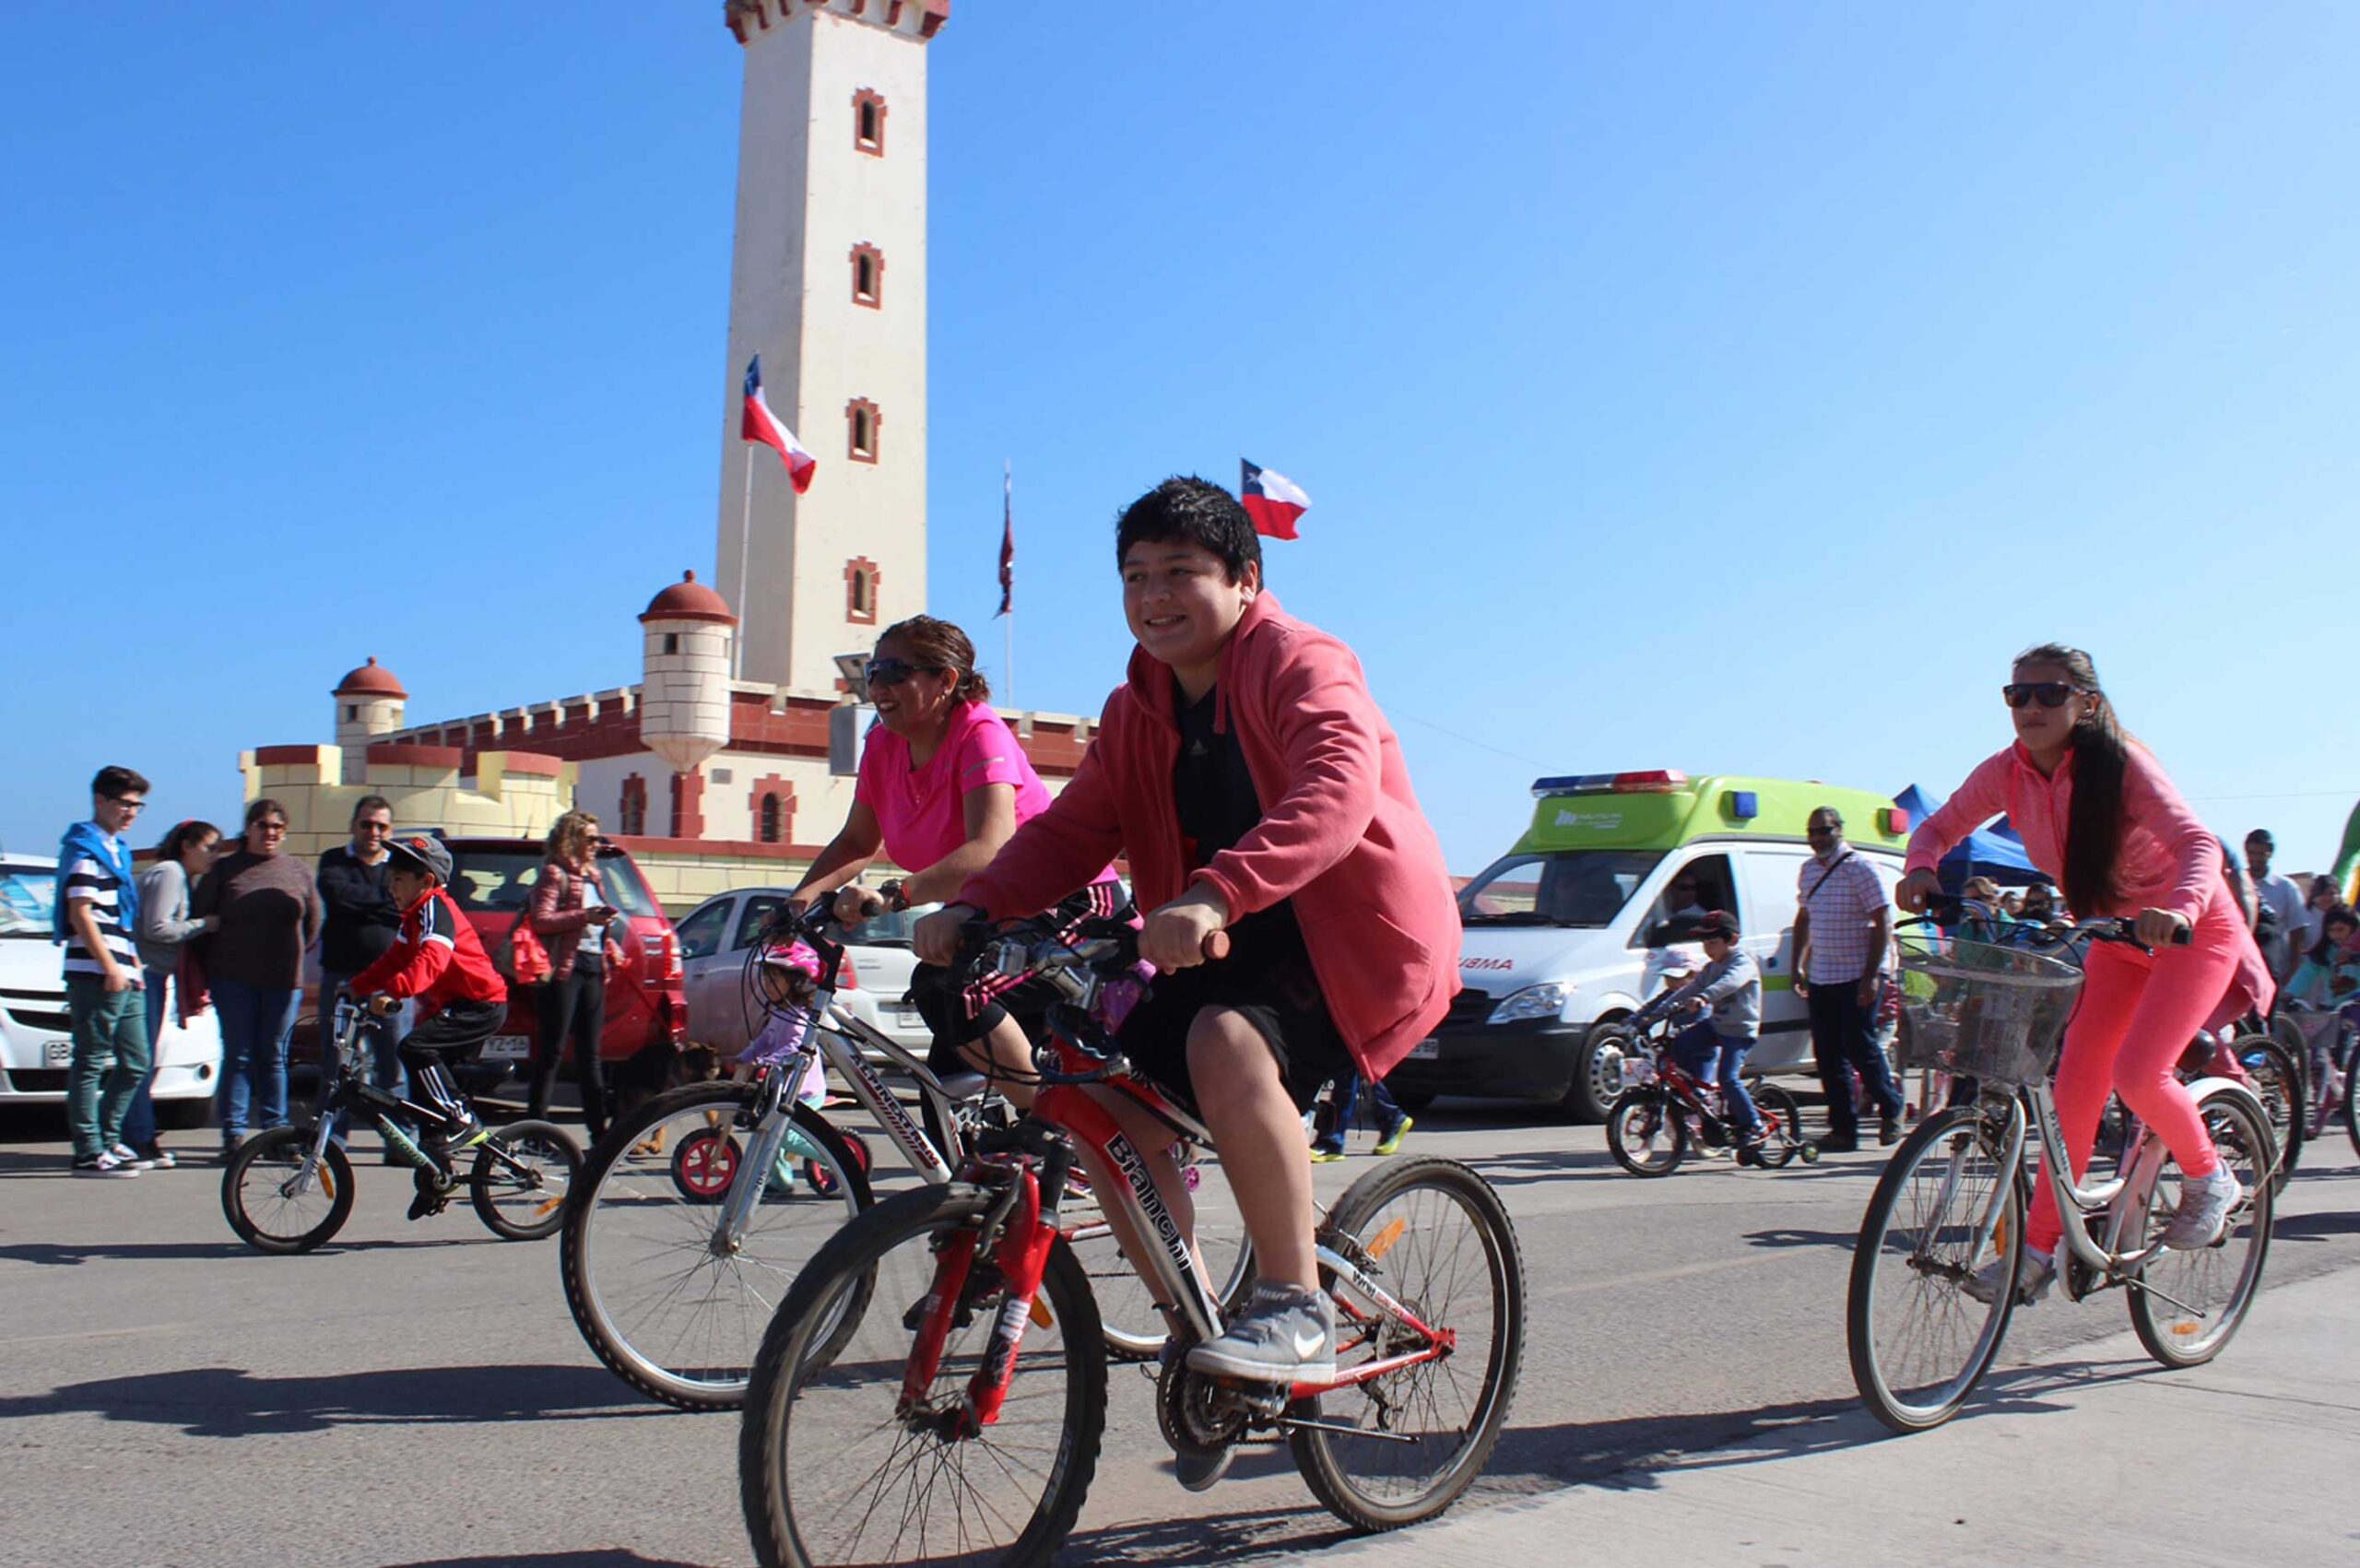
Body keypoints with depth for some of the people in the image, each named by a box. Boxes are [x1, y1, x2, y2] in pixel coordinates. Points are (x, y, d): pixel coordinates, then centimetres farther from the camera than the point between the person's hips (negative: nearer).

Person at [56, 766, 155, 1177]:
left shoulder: (116, 849, 19)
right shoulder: (84, 849, -9)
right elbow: (80, 916, -16)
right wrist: (111, 969, -19)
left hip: (122, 976, 9)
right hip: (95, 974, -9)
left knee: (135, 1063, 12)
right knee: (91, 1064, -5)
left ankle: (108, 1140, 21)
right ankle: (89, 1152, -2)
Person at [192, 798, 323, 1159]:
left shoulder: (297, 872, 7)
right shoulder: (225, 869, 3)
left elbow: (313, 922, 14)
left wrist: (291, 956, 9)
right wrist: (198, 979, 0)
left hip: (283, 981, 1)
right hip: (233, 979, -1)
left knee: (273, 1057, 7)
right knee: (238, 1056, 0)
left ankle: (276, 1131, 12)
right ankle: (233, 1135, 4)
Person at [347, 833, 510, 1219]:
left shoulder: (435, 908, -16)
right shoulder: (414, 916, 15)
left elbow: (430, 960, -32)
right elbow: (394, 960, 19)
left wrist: (391, 992, -43)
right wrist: (356, 987, 8)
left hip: (482, 1005, -10)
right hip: (454, 1005, 10)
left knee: (415, 1047, -28)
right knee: (429, 1098, 10)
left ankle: (463, 1121, -18)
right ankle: (435, 1176, 19)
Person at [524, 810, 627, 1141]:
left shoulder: (593, 875, 21)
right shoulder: (555, 873, -3)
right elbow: (541, 920, -15)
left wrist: (612, 948, 11)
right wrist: (584, 916, -22)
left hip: (593, 967, 8)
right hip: (564, 968, -8)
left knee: (590, 1054, 9)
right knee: (553, 1050, -6)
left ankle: (599, 1130, 11)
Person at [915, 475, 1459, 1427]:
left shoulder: (1301, 663, -15)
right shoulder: (1139, 708, 9)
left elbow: (1338, 790, -34)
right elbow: (1072, 828, 1)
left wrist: (1216, 894, -49)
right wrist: (974, 906, -18)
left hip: (1359, 929, -7)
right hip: (1238, 942, 8)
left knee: (1228, 1042, -35)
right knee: (1108, 1103, -8)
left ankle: (1297, 1310, -20)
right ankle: (1198, 1332, 11)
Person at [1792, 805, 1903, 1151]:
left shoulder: (1860, 869, -9)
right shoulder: (1808, 870, 11)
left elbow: (1883, 923, -12)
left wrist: (1871, 975, -17)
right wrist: (1798, 964, 14)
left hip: (1857, 976, -6)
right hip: (1820, 978, 6)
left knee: (1859, 1047, -5)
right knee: (1827, 1055, 4)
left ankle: (1891, 1110, 19)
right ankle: (1843, 1129, 10)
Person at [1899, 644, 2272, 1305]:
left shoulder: (2120, 762, -27)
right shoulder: (2006, 773, -11)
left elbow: (2198, 842, -37)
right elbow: (1939, 827, -3)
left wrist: (2180, 908, -57)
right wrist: (1921, 869, -27)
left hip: (2193, 930, -5)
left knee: (2136, 1072, -21)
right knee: (2075, 1084, -3)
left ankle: (2210, 1181, 9)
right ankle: (2040, 1250, 3)